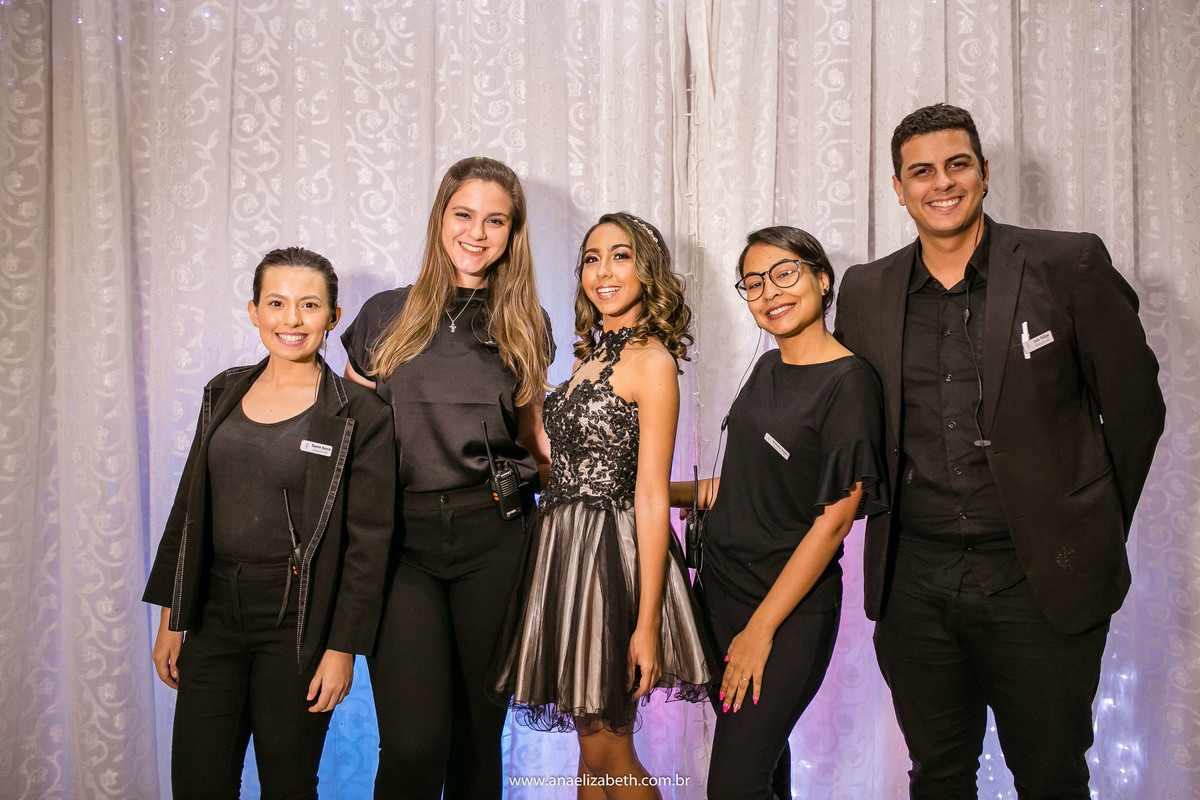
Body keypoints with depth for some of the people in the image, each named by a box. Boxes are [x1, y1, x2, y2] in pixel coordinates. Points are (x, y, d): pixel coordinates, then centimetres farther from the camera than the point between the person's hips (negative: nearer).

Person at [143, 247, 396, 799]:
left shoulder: (362, 416, -7)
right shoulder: (225, 394, 8)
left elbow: (367, 542, -8)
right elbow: (189, 508, 11)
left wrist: (343, 648, -11)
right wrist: (171, 619, 9)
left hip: (298, 623, -4)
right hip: (214, 609, 4)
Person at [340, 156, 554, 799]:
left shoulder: (524, 325, 11)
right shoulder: (386, 316, 7)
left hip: (495, 536, 2)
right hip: (401, 535, -1)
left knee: (480, 726, 10)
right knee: (413, 740, -11)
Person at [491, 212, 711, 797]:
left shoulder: (651, 360, -11)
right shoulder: (592, 356, 14)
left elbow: (652, 496, -17)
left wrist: (647, 622, -18)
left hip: (612, 555, -8)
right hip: (566, 550, 8)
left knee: (606, 752, 3)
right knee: (592, 743, 16)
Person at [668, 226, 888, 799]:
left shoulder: (848, 381, -14)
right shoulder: (768, 367, 8)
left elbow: (834, 518, -17)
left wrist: (761, 628, -17)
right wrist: (703, 489, 3)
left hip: (791, 607, -7)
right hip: (718, 587, 7)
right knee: (760, 754, 18)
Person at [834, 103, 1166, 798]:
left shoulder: (1069, 265, -4)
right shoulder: (866, 292, 6)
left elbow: (1135, 403, 2)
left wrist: (1096, 531, 6)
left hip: (1041, 583, -2)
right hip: (913, 588, 3)